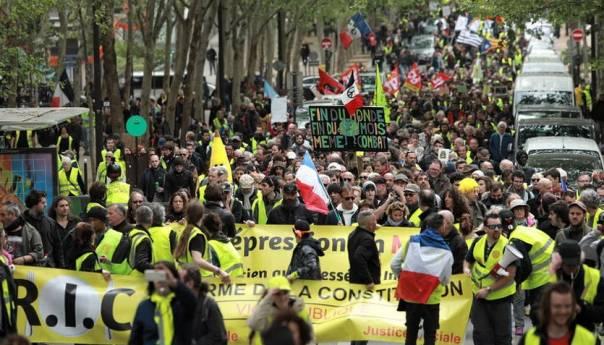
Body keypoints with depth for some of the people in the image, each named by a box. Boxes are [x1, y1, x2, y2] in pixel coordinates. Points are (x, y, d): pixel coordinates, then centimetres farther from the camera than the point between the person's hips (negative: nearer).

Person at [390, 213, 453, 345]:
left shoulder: (412, 241, -1)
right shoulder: (445, 251, -3)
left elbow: (394, 264, -3)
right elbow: (446, 279, 0)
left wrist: (403, 279, 14)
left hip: (411, 295, 2)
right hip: (432, 298, -2)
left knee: (411, 334, 15)